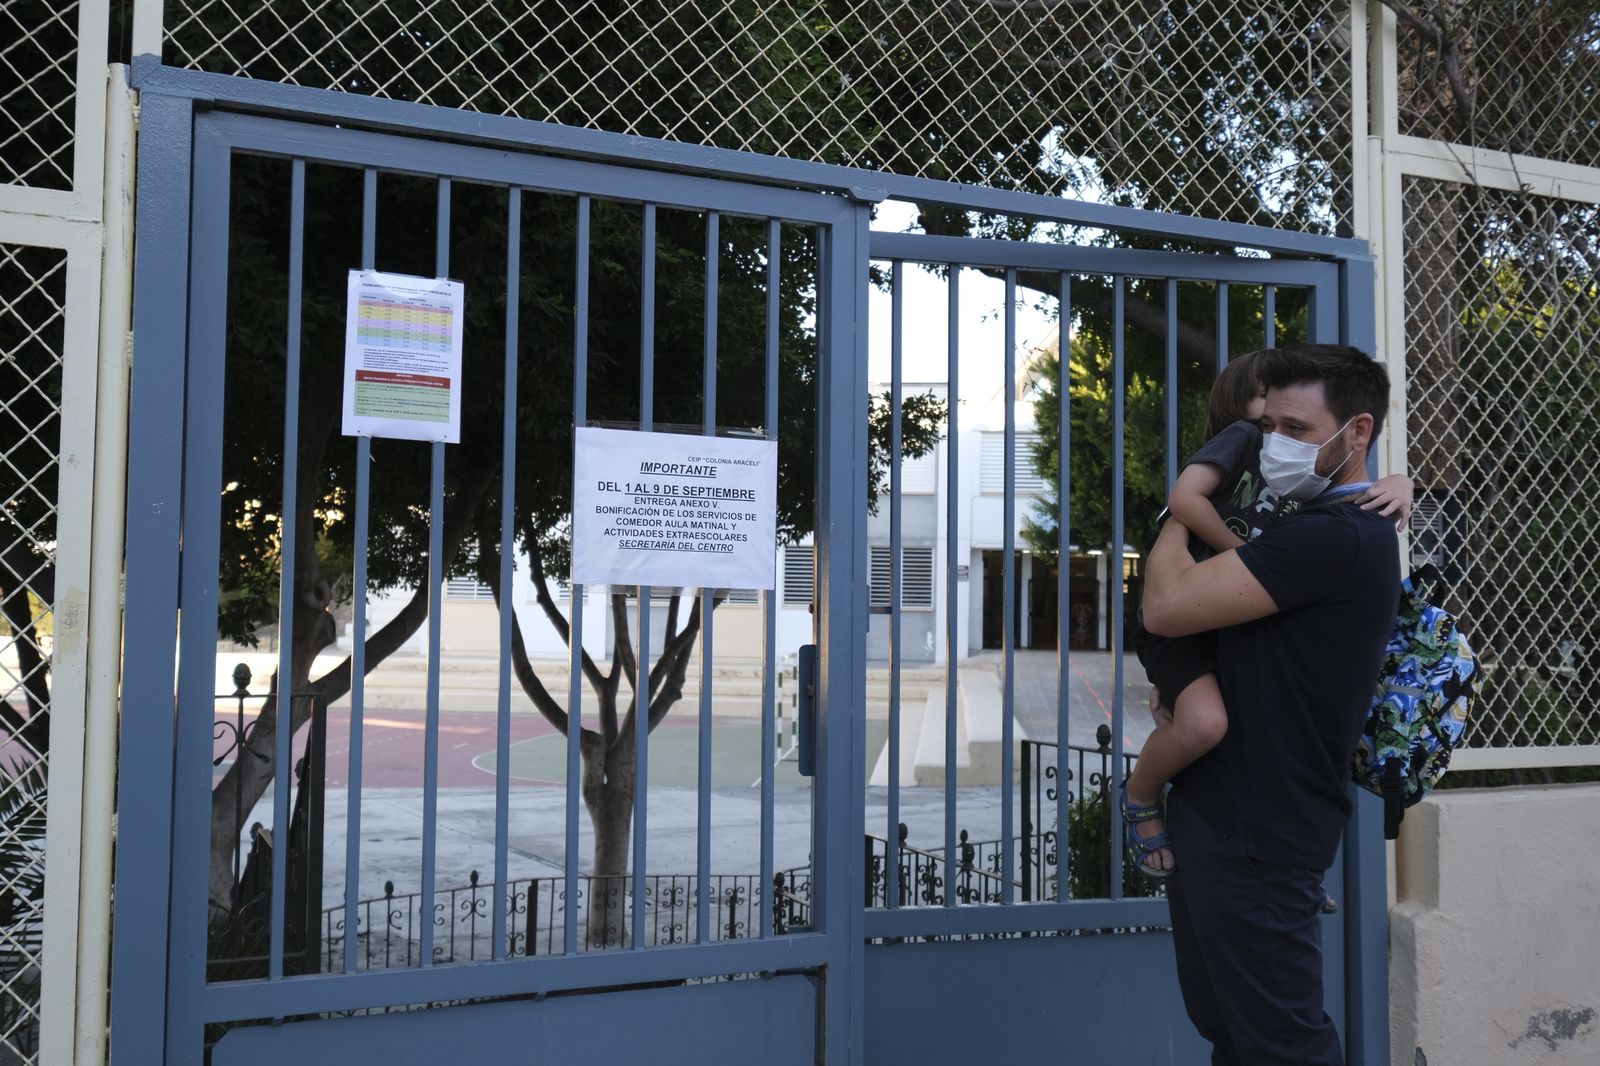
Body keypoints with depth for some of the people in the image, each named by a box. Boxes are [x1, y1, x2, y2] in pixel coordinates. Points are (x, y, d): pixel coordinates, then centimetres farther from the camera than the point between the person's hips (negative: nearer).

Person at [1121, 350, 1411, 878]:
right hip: (1180, 621, -8)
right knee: (1205, 721, -34)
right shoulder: (1242, 438, -8)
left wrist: (1399, 484, -7)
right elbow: (1184, 499, -22)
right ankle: (1140, 796, -2)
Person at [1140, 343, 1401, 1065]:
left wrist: (1179, 512, -6)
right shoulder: (1312, 530, 14)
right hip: (1214, 818, 10)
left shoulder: (1339, 538, -20)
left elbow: (1167, 606, -24)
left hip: (1257, 839, -10)